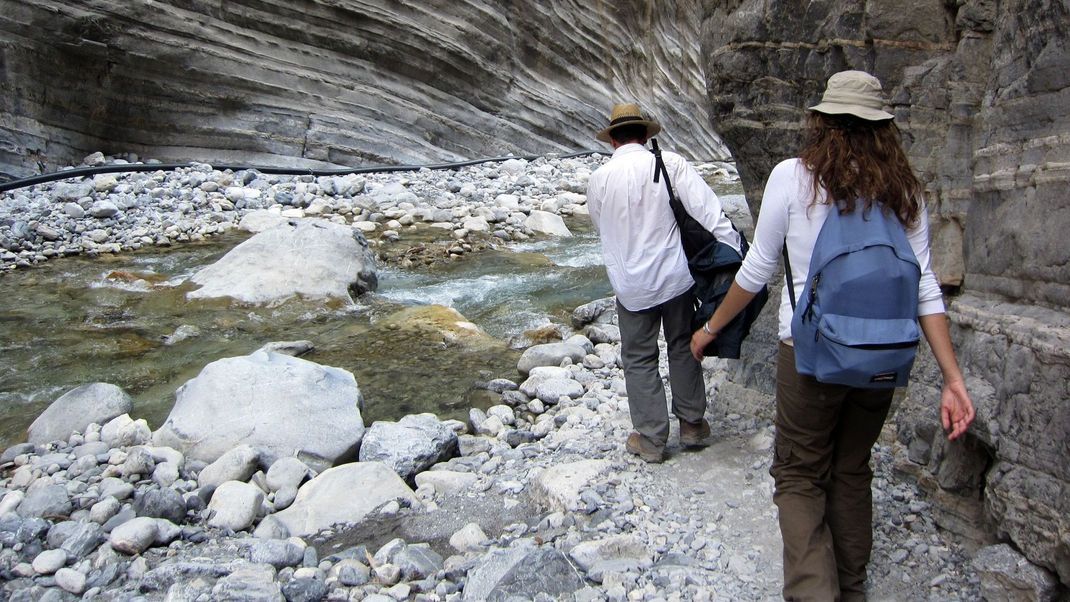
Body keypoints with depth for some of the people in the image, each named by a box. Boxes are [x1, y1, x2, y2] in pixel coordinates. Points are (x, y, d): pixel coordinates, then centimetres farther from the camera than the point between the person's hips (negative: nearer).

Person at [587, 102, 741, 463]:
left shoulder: (599, 179, -6)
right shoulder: (670, 164, -9)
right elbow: (709, 213, -15)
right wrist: (737, 254, -14)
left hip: (631, 286, -1)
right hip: (675, 277, 1)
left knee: (639, 359, 12)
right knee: (683, 347, 20)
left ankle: (651, 439, 19)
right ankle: (692, 424, 30)